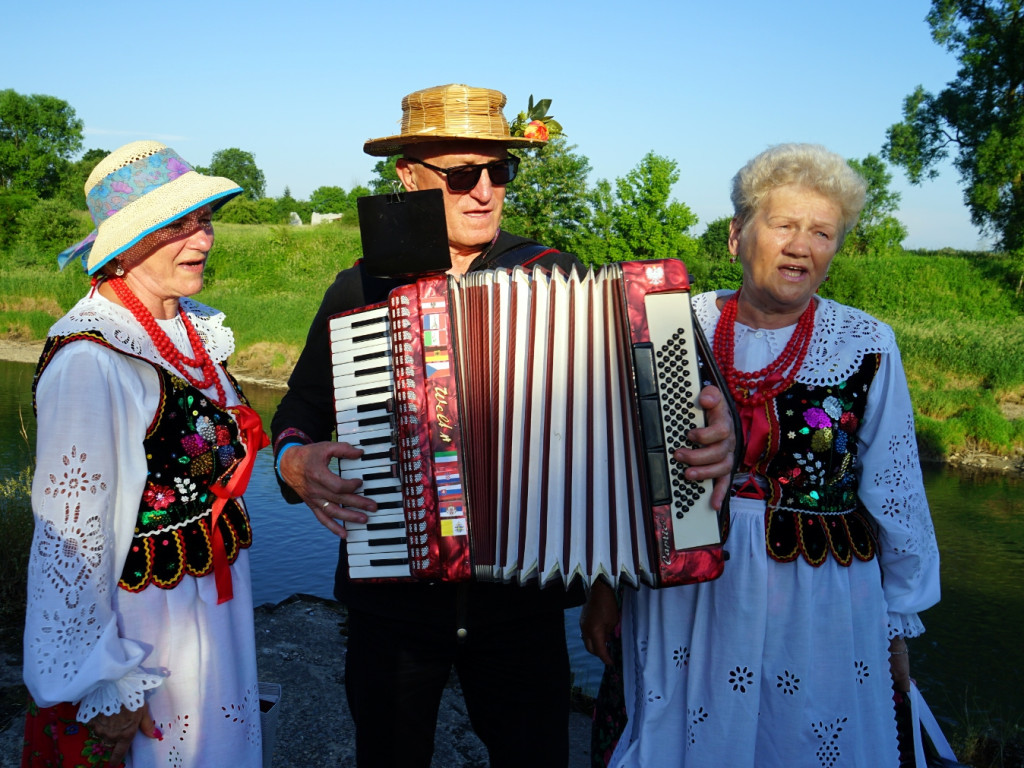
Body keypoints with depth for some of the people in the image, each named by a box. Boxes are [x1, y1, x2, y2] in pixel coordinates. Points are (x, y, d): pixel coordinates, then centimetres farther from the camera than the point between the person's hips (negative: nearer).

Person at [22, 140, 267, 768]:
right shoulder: (90, 360, -23)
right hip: (144, 616, -7)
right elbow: (71, 528, -20)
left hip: (217, 596, 7)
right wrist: (103, 686, -16)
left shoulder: (194, 328, 1)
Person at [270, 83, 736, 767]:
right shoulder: (362, 289, -1)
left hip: (524, 601, 0)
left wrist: (710, 425, -21)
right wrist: (295, 462, -11)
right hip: (392, 600, 1)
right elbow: (300, 411, 10)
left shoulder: (555, 275, -3)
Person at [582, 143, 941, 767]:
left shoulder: (868, 346, -6)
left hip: (816, 602, -1)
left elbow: (894, 494, 1)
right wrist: (606, 583, 5)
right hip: (682, 593, 1)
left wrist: (898, 624, 6)